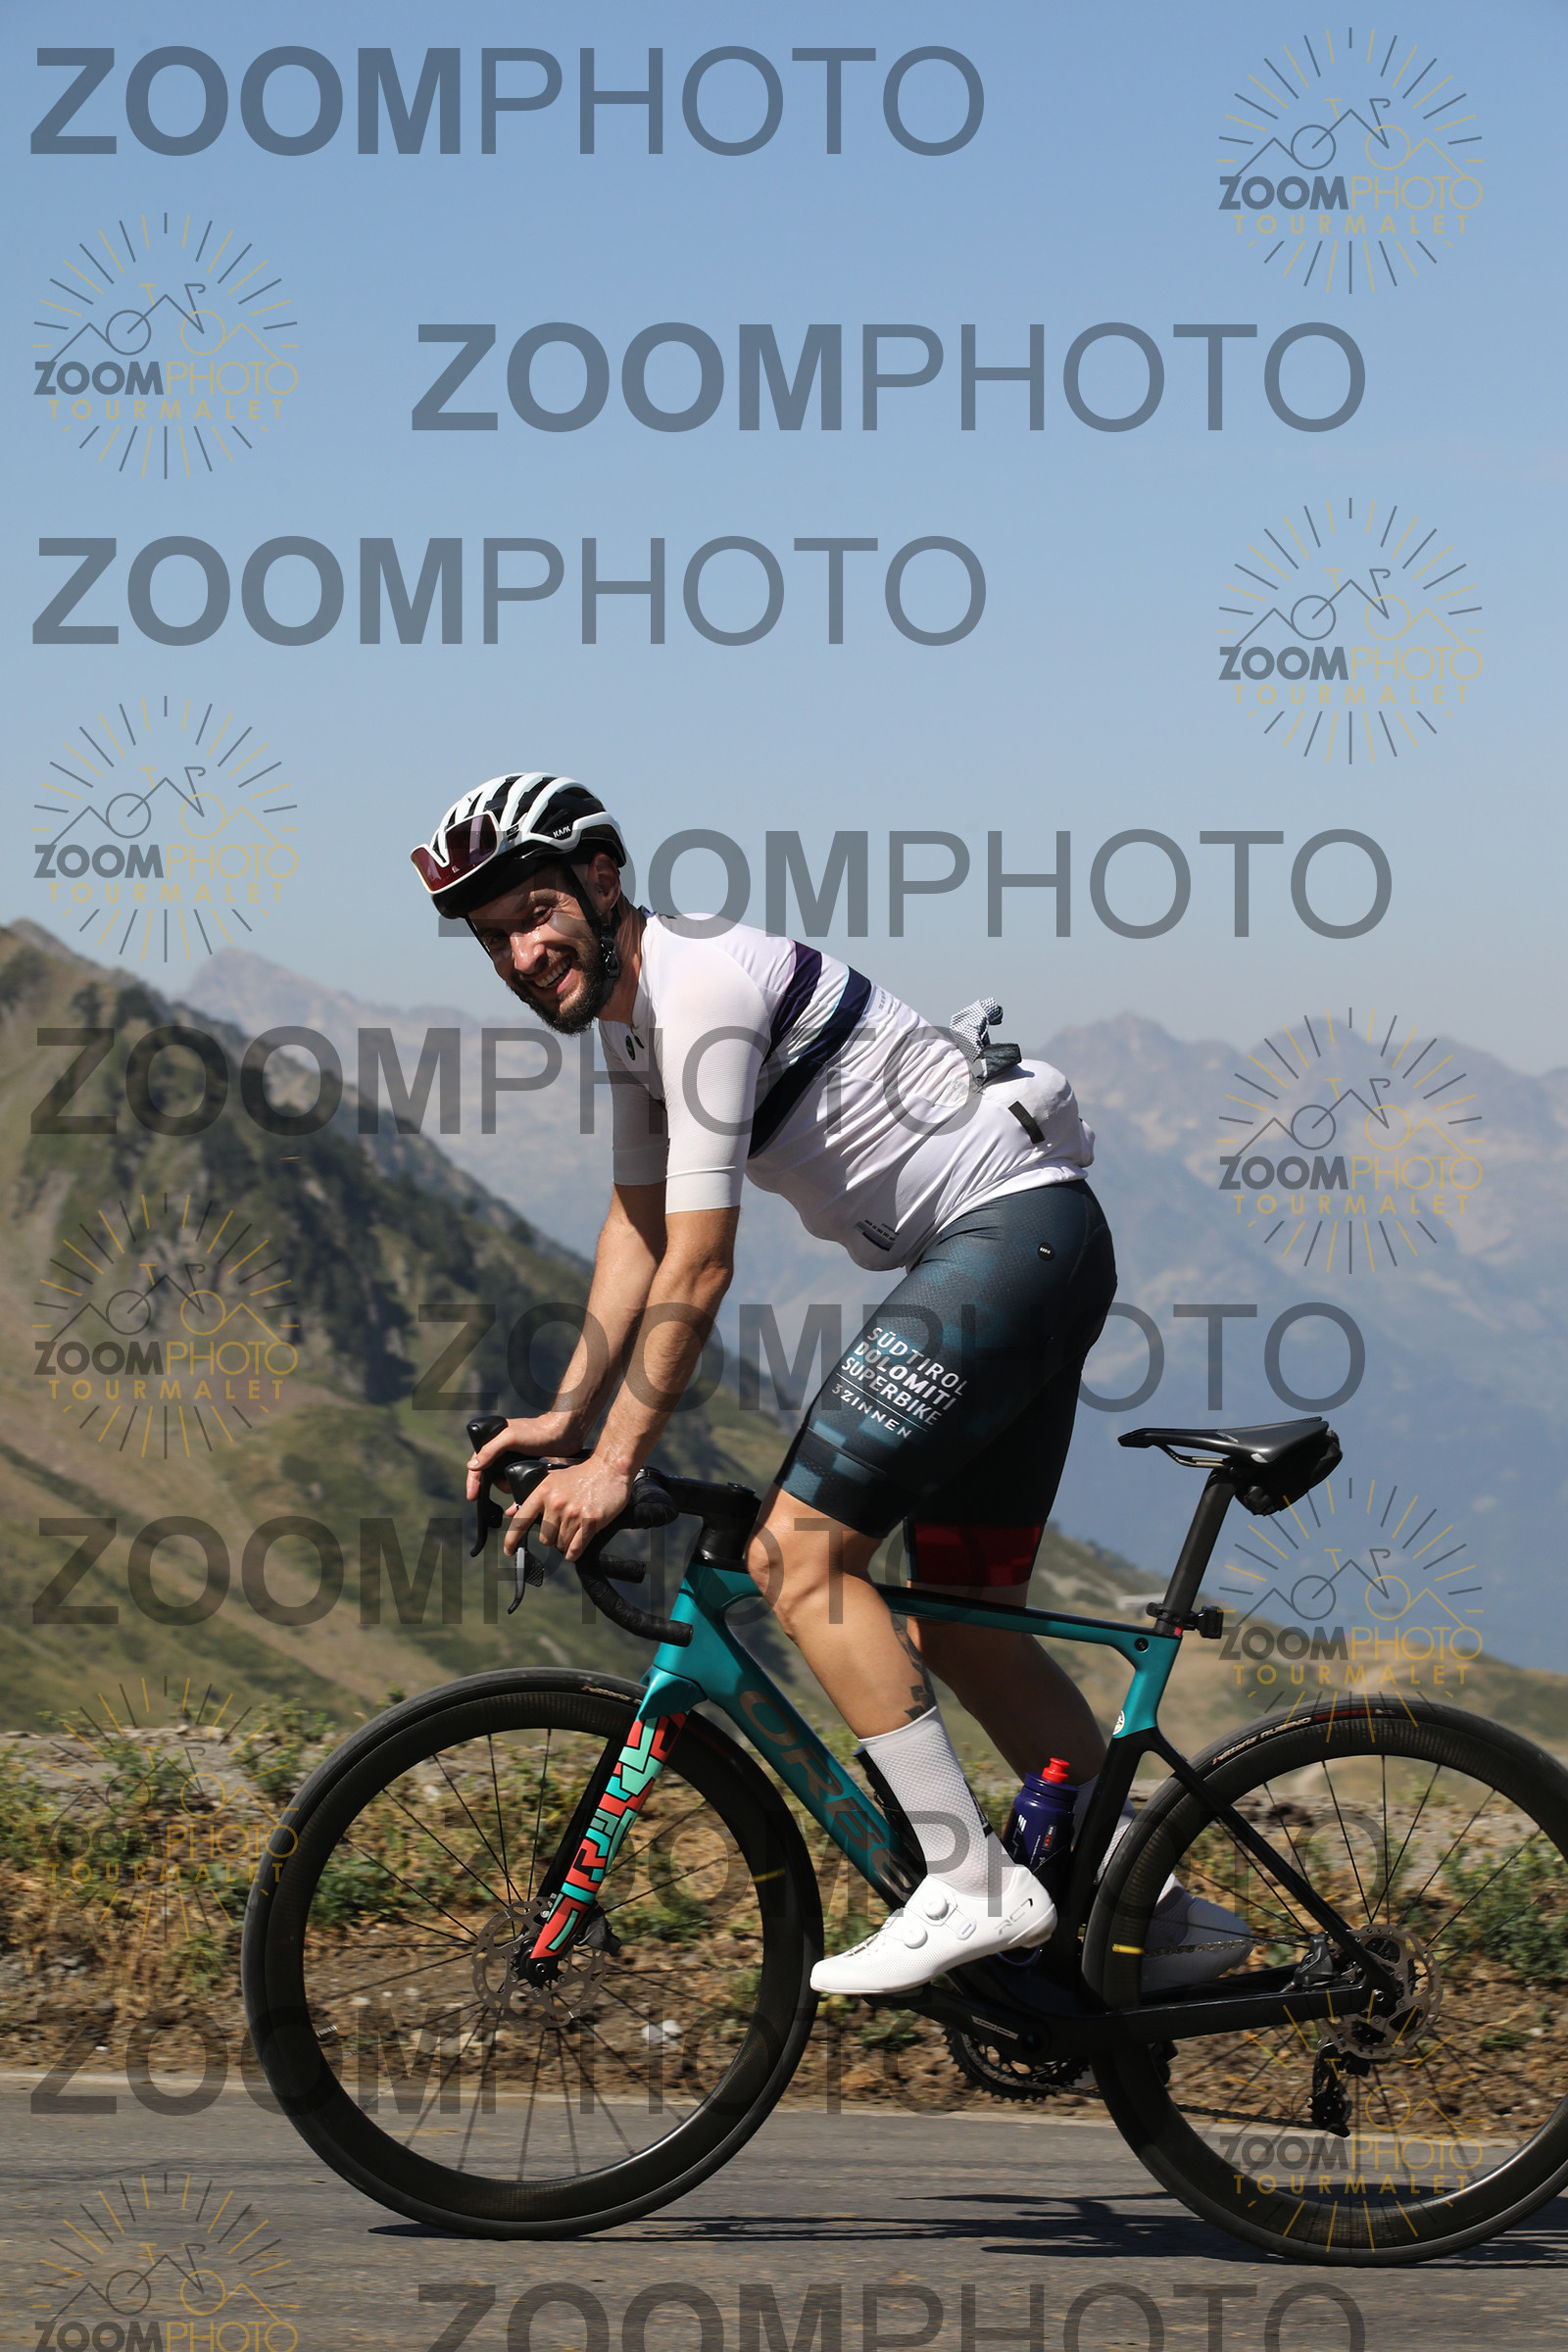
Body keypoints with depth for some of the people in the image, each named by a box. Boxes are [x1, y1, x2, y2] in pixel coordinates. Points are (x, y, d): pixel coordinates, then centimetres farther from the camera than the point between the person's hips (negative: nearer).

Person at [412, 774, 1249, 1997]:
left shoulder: (702, 984, -18)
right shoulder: (628, 1010, 13)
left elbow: (699, 1266, -20)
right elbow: (639, 1228, 21)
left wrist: (617, 1461, -17)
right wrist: (567, 1417, 12)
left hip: (1016, 1229, -10)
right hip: (1025, 1252, 10)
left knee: (797, 1553, -15)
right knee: (959, 1622, 12)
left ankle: (972, 1886, -14)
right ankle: (1157, 1910, 17)